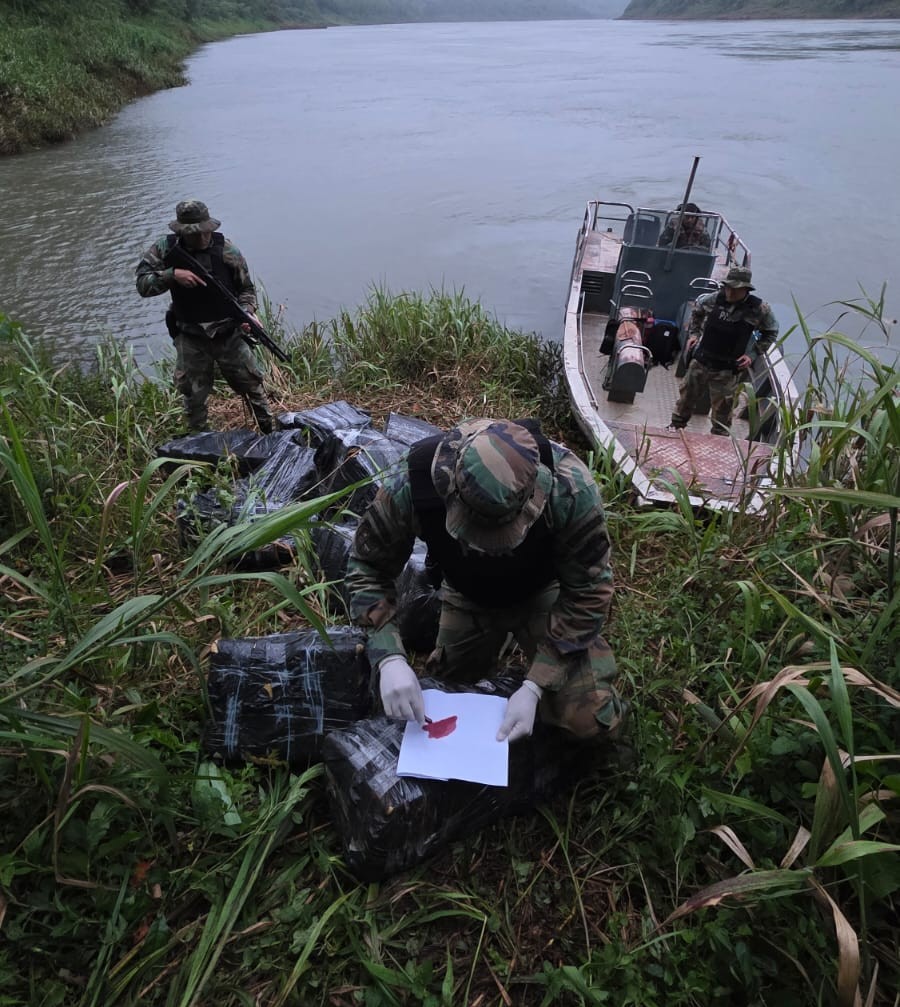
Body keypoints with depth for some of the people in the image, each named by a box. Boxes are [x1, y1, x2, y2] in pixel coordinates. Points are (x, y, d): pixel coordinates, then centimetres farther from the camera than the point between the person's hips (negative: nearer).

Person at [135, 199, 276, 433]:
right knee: (194, 396, 11)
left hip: (229, 335, 0)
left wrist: (246, 312, -16)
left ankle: (272, 433, 26)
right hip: (190, 339, 1)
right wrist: (173, 274, -24)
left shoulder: (227, 250, -7)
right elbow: (142, 283, -7)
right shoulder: (166, 249, -5)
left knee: (252, 385, 9)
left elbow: (246, 288, 3)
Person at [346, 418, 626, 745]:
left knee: (593, 720, -13)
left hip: (543, 593, -1)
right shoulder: (411, 485, -36)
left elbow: (586, 591, -24)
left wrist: (534, 687, -29)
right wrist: (389, 658, -31)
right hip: (467, 595, 2)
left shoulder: (570, 488, -38)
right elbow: (367, 566, -18)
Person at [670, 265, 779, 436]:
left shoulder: (758, 309, -12)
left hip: (728, 370, -3)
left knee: (722, 409, 6)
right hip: (700, 362, 3)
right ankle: (676, 426, 37)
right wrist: (693, 334, 4)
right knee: (686, 395, 16)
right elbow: (697, 312, 16)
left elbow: (771, 332, 4)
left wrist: (752, 354, -6)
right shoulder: (713, 299, -6)